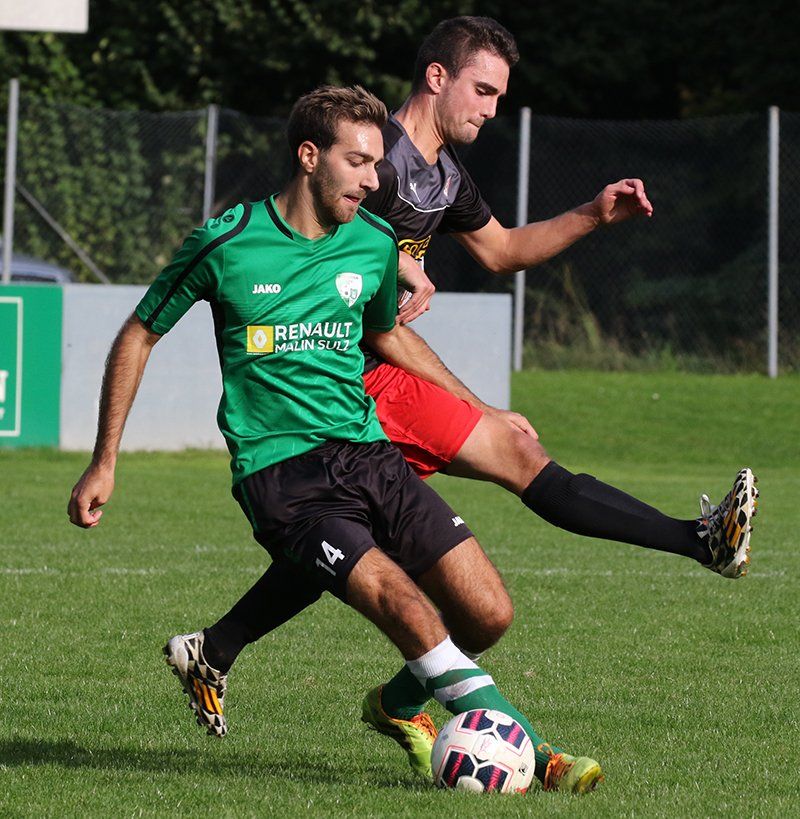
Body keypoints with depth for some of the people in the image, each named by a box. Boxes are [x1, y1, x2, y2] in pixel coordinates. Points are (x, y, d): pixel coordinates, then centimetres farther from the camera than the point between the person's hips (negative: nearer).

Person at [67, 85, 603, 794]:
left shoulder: (375, 245, 7)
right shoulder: (226, 244, -5)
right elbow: (139, 337, 8)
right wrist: (103, 463, 8)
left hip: (370, 454, 5)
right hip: (281, 476, -5)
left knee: (489, 613, -8)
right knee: (409, 608, -26)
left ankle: (402, 703, 21)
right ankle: (532, 753, -21)